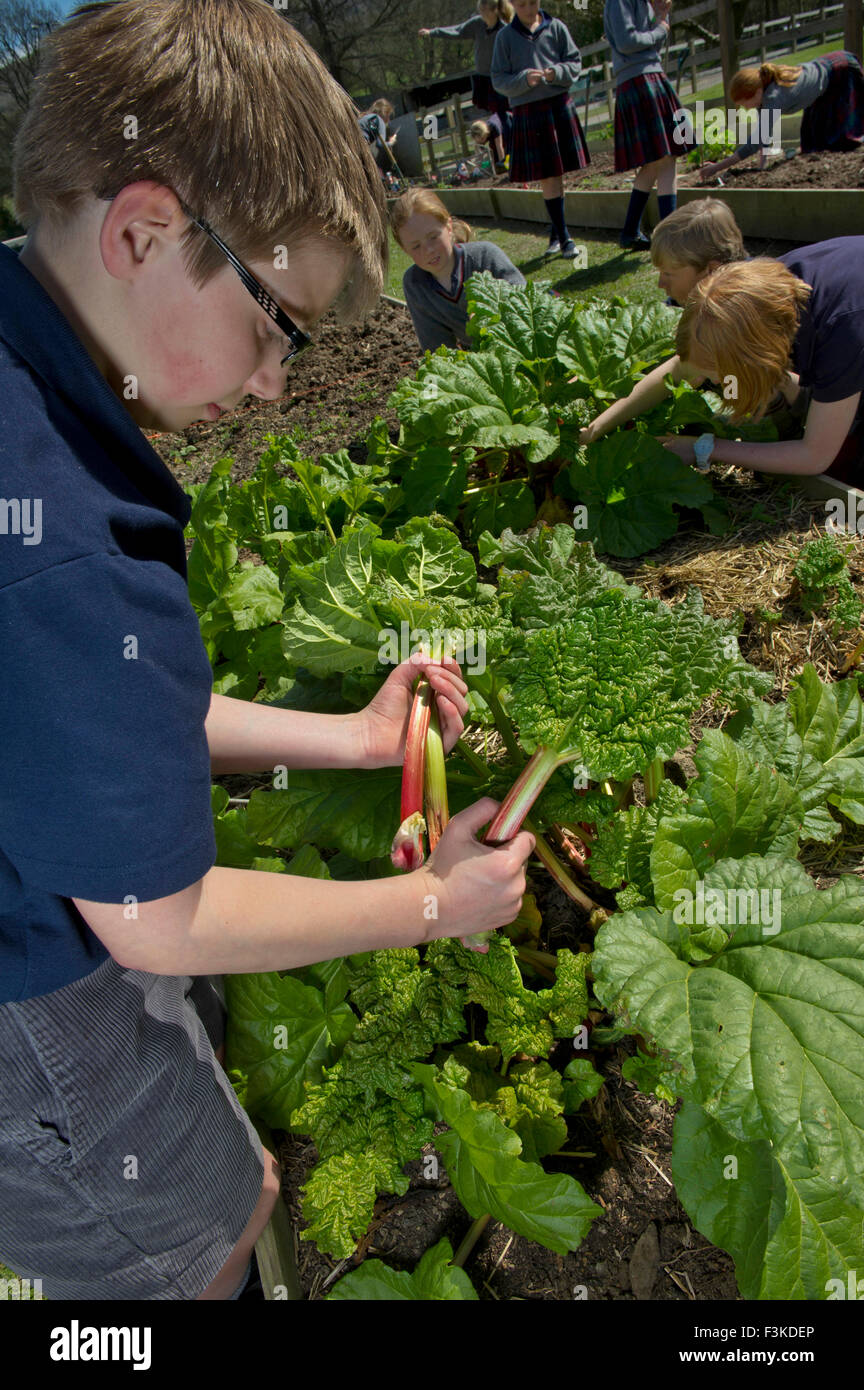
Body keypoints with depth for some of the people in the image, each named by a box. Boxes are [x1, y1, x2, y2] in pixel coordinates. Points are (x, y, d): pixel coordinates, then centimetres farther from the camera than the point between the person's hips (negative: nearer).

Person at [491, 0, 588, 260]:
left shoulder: (555, 27, 6)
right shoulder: (506, 37, 3)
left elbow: (575, 62, 6)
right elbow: (499, 80, 1)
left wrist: (556, 73, -14)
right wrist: (525, 79, -16)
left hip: (559, 106, 2)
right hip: (527, 113, -1)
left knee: (557, 174, 5)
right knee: (546, 178, -4)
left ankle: (556, 232, 19)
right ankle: (563, 238, -1)